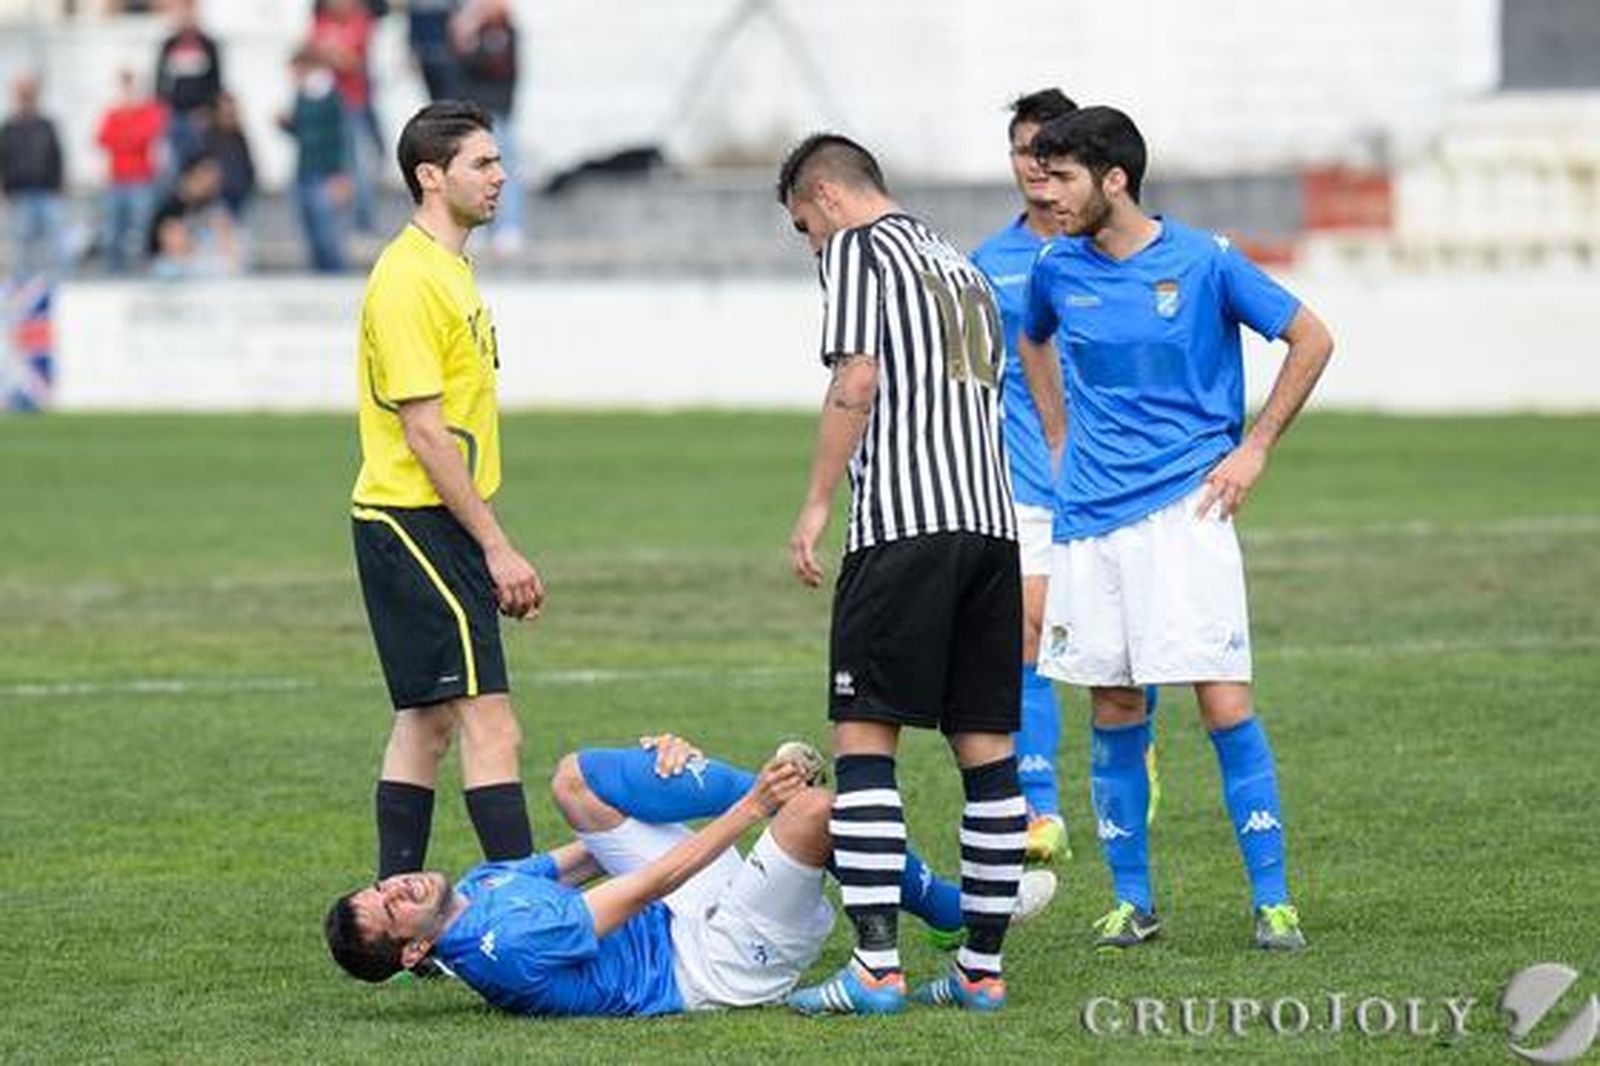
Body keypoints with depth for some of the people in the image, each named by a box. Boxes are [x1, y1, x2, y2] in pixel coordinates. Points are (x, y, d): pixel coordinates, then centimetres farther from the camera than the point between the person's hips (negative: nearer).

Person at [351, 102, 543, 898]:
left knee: (427, 721, 12)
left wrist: (490, 547, 21)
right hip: (415, 524, -11)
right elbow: (423, 429, -19)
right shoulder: (408, 280, -16)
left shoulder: (446, 269, 17)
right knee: (490, 726, -13)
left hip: (435, 526, 11)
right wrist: (497, 546, -18)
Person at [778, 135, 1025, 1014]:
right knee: (986, 745, 7)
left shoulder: (856, 249, 2)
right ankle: (981, 967, 8)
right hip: (992, 515, 8)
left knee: (864, 736, -7)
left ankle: (875, 967, -14)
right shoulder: (962, 266, 25)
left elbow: (856, 387, -9)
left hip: (904, 518, -8)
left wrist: (815, 505, -6)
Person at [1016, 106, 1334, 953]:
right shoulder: (1058, 270, 5)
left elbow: (1311, 340, 1)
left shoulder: (1203, 263, -7)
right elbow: (1032, 342, 28)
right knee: (1113, 712, 6)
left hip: (1184, 507, -4)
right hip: (1090, 517, 4)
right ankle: (1131, 899, 16)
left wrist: (1252, 451, -2)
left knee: (1225, 705, -10)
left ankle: (1272, 899, -5)